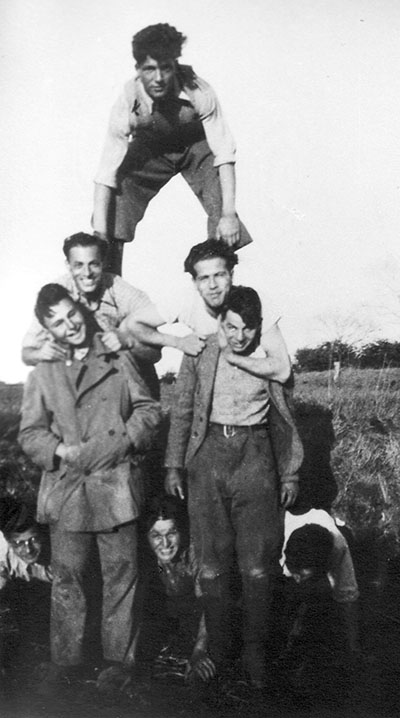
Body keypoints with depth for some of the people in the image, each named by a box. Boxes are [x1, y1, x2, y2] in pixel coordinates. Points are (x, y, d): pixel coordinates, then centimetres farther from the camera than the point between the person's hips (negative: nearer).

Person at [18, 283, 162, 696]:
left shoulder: (118, 361, 8)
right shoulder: (42, 375, 8)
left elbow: (148, 409, 8)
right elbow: (29, 434, 6)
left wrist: (126, 438, -8)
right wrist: (60, 450, -11)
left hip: (116, 488, 0)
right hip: (66, 490, 1)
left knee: (120, 577, 6)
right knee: (66, 580, 9)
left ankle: (118, 658, 21)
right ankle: (64, 660, 24)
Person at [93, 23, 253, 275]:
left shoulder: (198, 92, -34)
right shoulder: (129, 102, -31)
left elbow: (224, 152, -31)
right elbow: (108, 170, -31)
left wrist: (229, 214, -39)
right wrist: (99, 232, -38)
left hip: (197, 145, -1)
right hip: (149, 150, 1)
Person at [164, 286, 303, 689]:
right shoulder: (199, 353, 1)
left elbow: (284, 419, 9)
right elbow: (181, 411, 8)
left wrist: (290, 474, 8)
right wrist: (174, 466, 5)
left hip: (255, 459, 0)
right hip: (208, 456, 1)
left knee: (257, 567, 0)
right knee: (211, 564, 5)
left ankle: (255, 655, 14)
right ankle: (216, 653, 18)